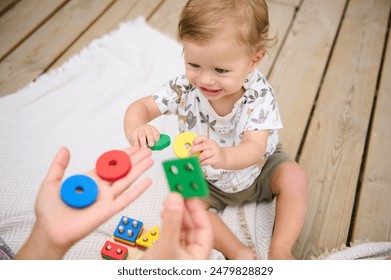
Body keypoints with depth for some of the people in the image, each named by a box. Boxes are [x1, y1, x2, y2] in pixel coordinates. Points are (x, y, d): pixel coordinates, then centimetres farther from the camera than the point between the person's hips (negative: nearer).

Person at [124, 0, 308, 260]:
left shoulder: (259, 95, -30)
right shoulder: (184, 88, -25)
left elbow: (254, 149, -40)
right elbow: (141, 106, -19)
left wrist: (223, 156, -65)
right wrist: (134, 129, -46)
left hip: (260, 168, -1)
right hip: (207, 180, 2)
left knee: (295, 177, -23)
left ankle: (280, 251, -12)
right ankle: (239, 252, -15)